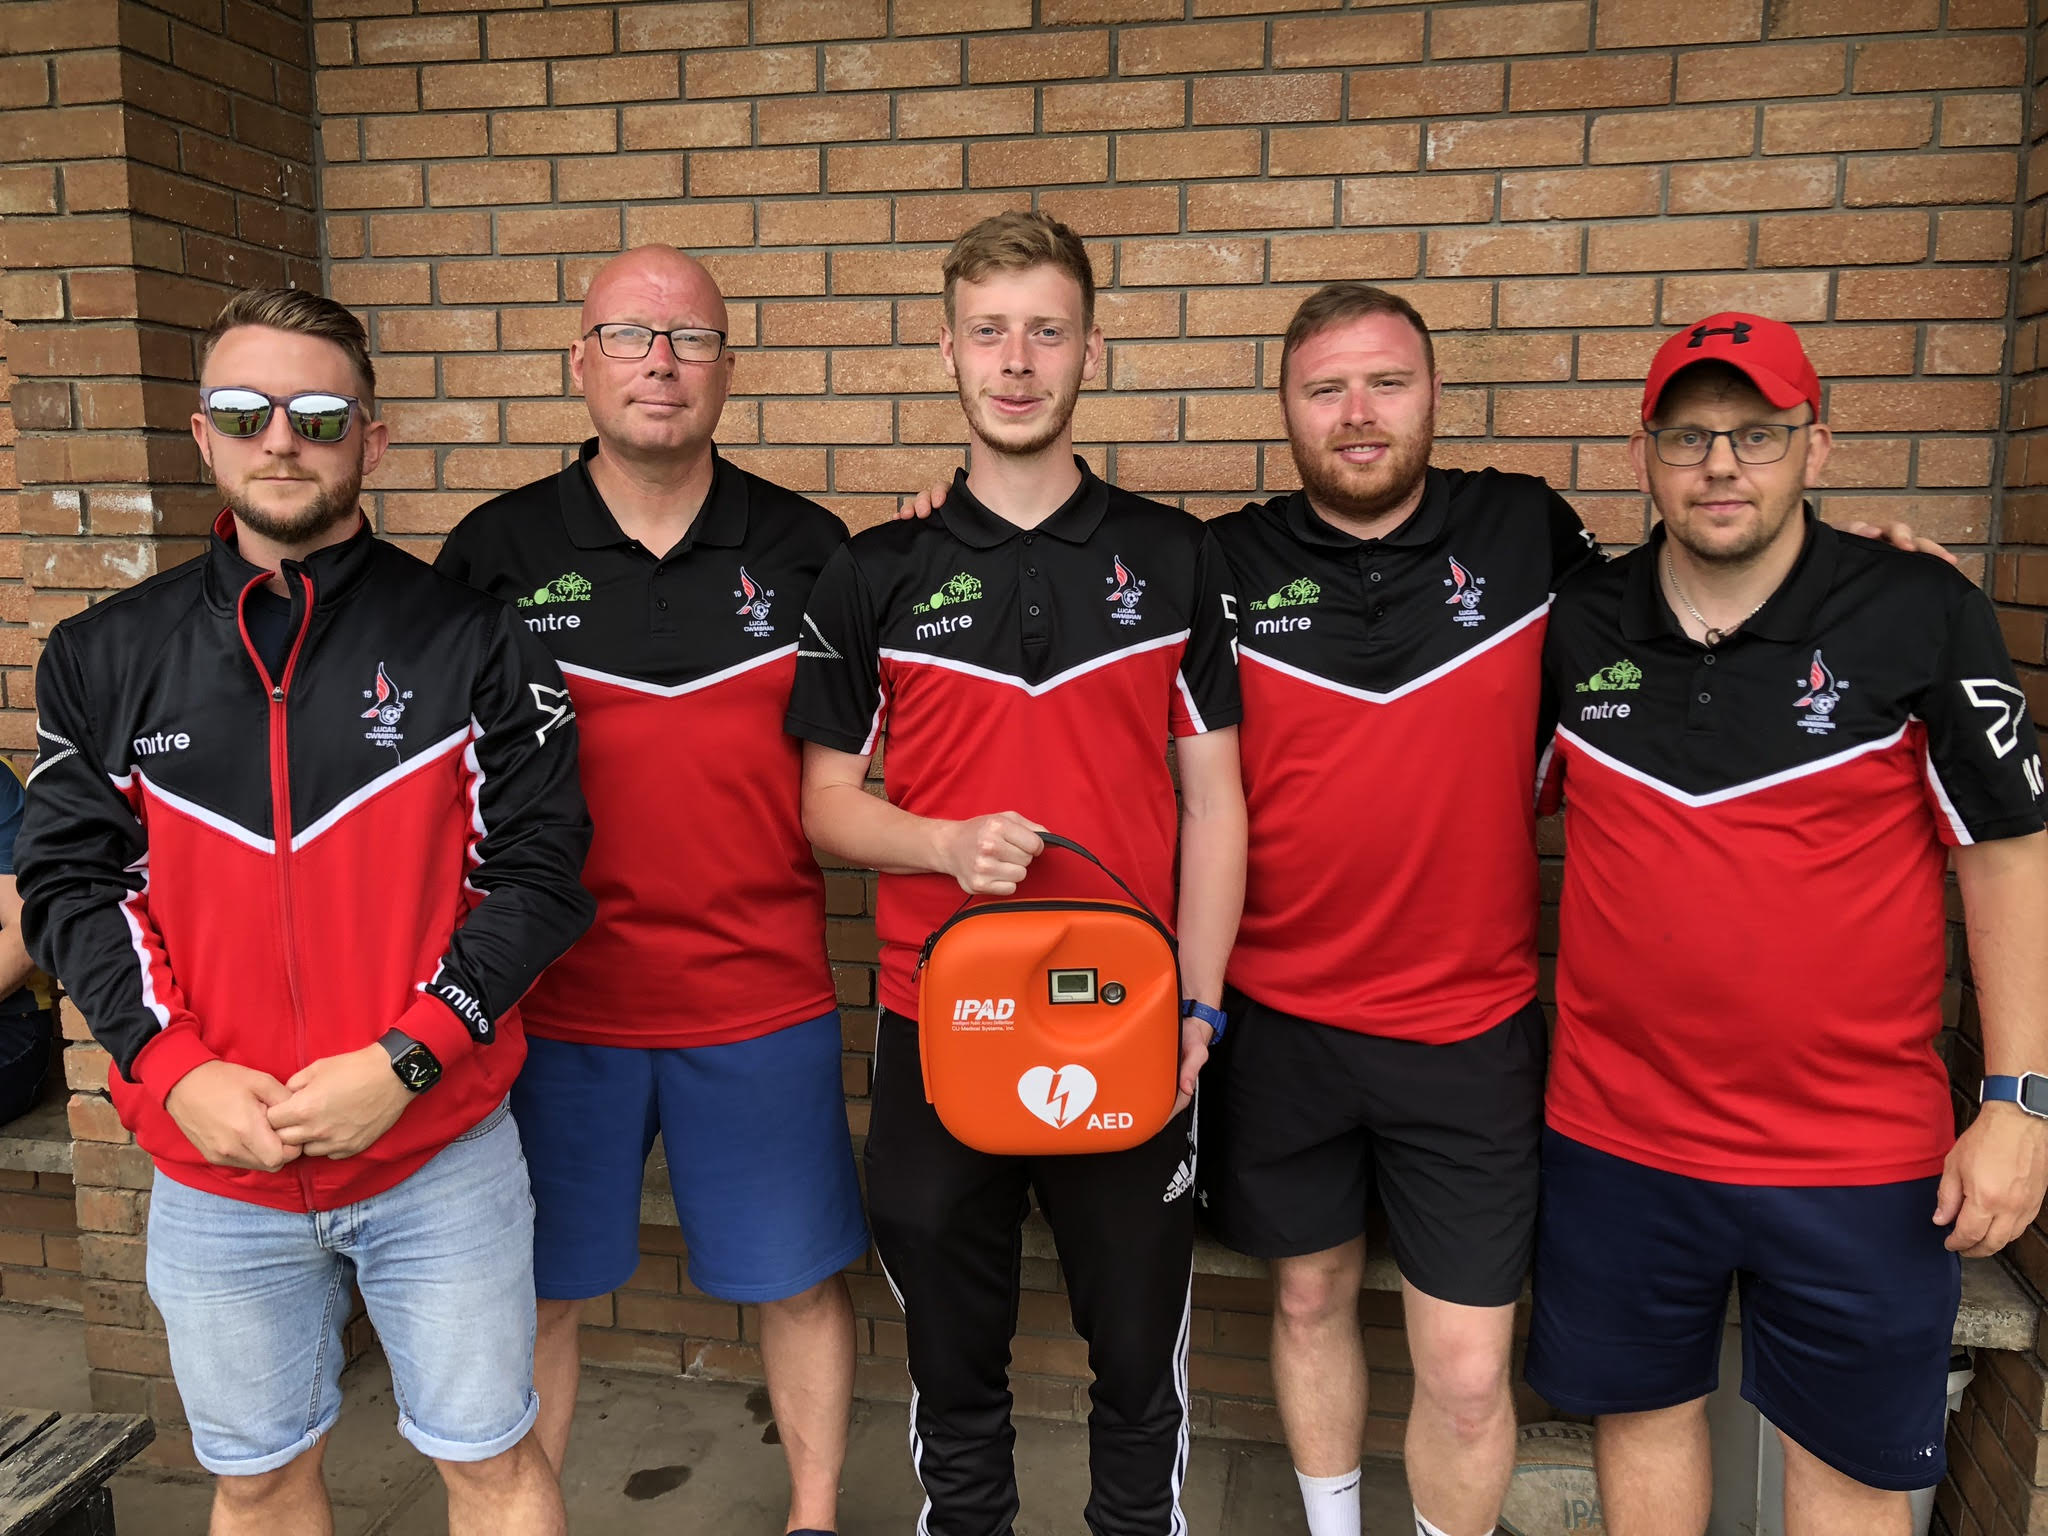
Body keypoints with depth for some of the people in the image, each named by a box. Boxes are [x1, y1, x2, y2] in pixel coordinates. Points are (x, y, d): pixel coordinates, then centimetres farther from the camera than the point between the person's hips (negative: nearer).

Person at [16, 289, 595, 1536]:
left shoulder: (472, 639, -6)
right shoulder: (109, 657, 3)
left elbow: (538, 869, -8)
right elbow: (68, 882, 3)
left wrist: (403, 1061, -17)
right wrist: (177, 1070, -11)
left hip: (442, 1151, -2)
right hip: (211, 1166, 3)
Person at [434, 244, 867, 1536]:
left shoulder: (807, 547, 2)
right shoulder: (498, 551, 1)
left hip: (762, 1000, 1)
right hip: (556, 1001, 0)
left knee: (801, 1280, 13)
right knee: (538, 1293, 14)